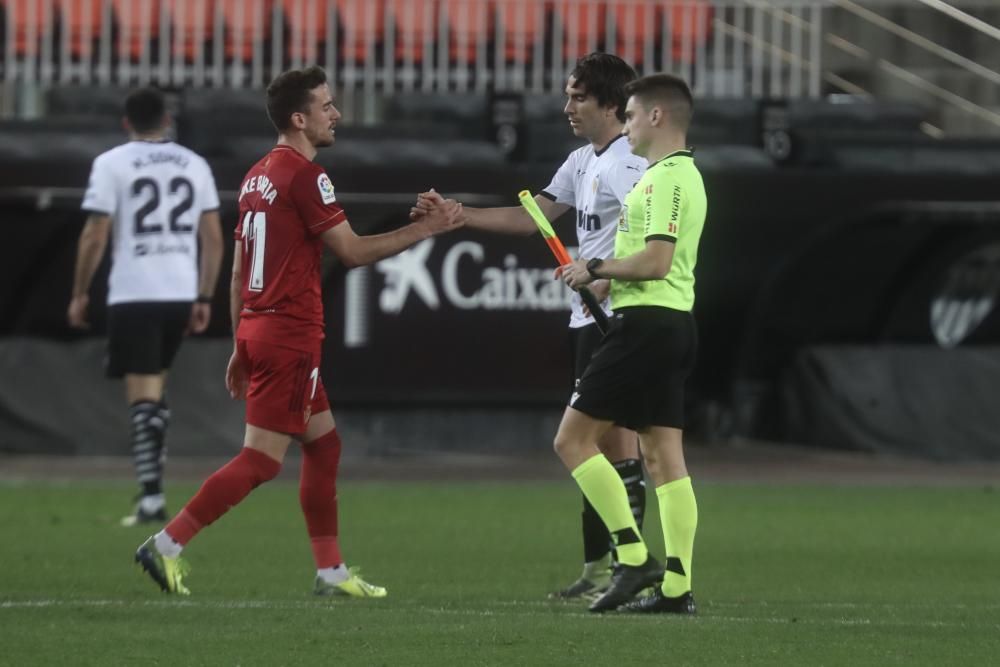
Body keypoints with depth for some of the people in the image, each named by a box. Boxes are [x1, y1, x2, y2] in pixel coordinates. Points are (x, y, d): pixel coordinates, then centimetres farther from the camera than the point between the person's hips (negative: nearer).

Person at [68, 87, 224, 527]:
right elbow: (213, 238, 7)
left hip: (133, 295, -4)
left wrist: (80, 293, 3)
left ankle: (152, 496, -12)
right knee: (155, 394, 18)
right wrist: (204, 299, 13)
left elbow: (95, 235, -6)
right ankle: (151, 484, 17)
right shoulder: (194, 165, 9)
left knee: (142, 397, -4)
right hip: (181, 294, 4)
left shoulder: (111, 164, -3)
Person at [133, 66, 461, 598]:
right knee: (260, 460, -8)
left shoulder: (258, 175, 13)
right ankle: (167, 544, -10)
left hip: (258, 329, 10)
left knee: (324, 445, 15)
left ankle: (331, 573, 16)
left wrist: (240, 348, 21)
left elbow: (237, 272, 17)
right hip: (290, 335, -10)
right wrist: (426, 229, -5)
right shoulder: (304, 176, -13)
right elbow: (351, 251, -12)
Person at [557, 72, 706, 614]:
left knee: (573, 439, -6)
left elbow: (655, 261, -23)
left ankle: (633, 558, -10)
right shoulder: (683, 174, 18)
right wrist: (606, 282, 15)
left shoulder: (666, 178, -14)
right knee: (663, 456, 7)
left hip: (647, 323, -10)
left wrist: (596, 269, -11)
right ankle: (676, 585, 4)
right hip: (673, 323, 10)